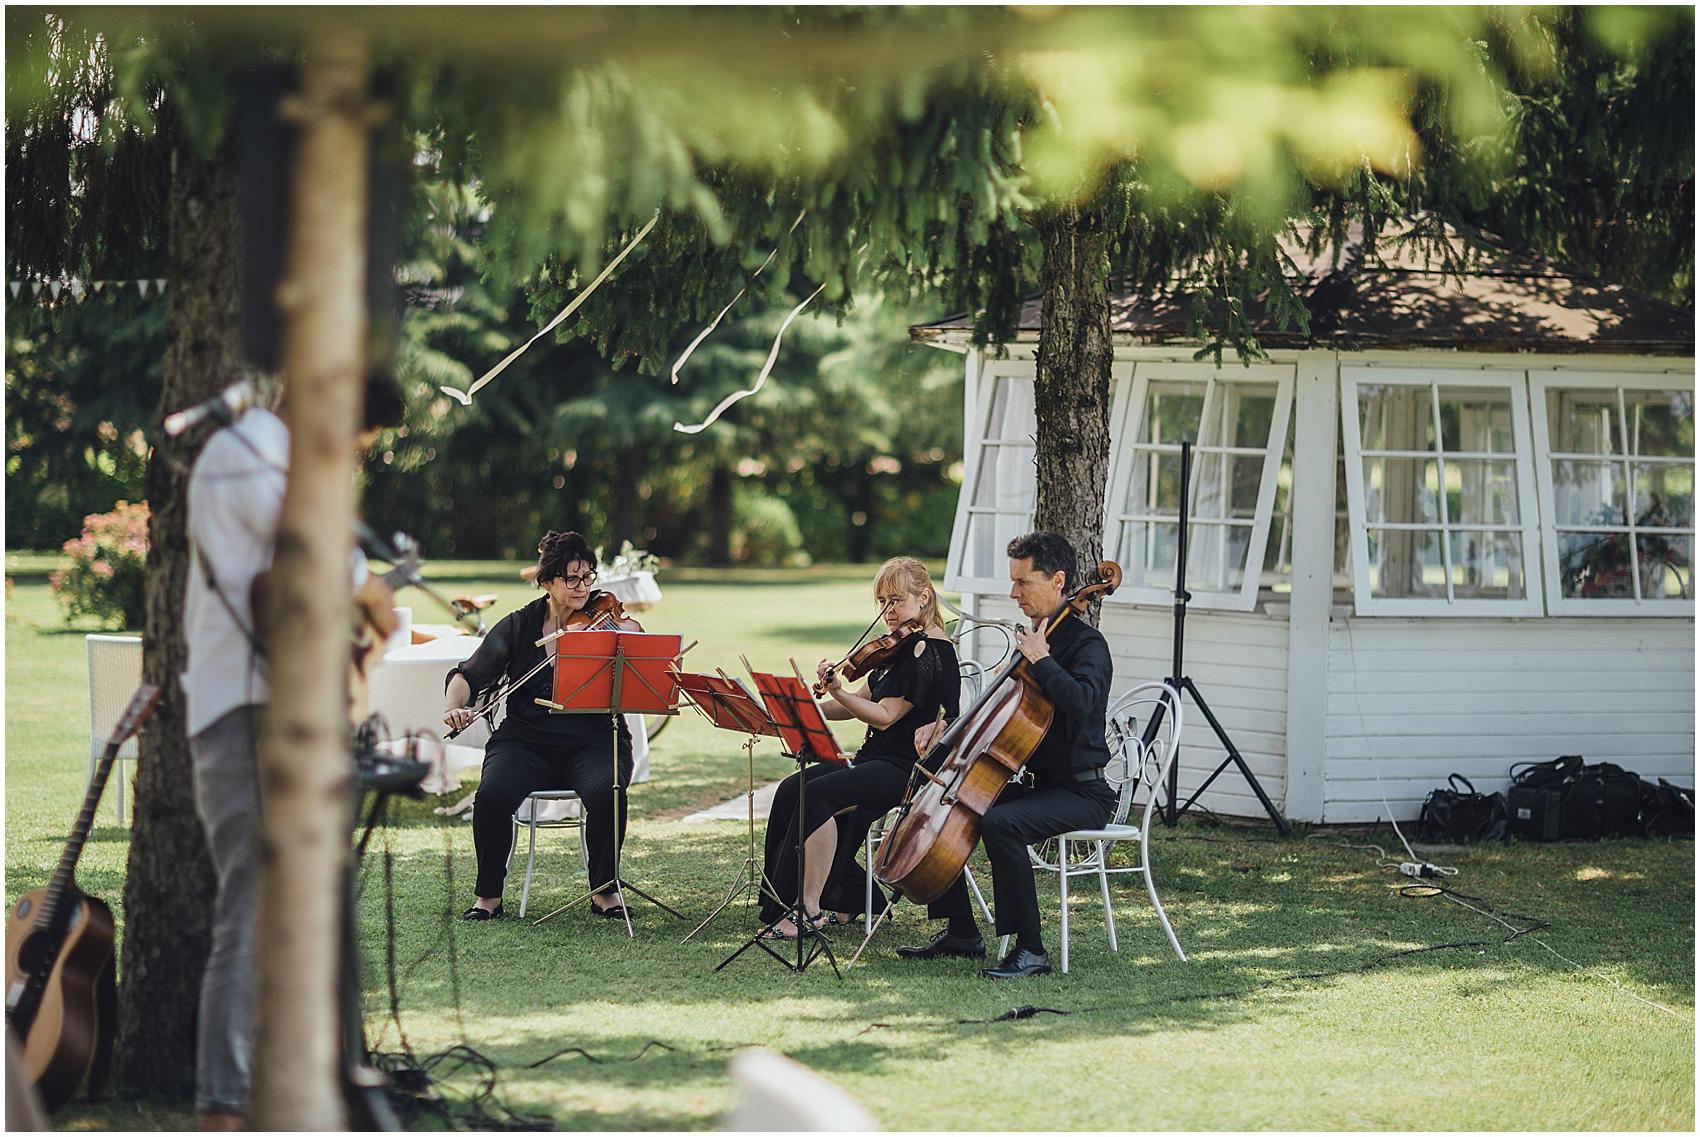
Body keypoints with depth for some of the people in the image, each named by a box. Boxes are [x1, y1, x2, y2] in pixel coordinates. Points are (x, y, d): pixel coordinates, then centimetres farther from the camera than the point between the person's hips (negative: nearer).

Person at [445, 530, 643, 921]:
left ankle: (604, 889, -11)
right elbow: (469, 674, 7)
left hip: (593, 739, -1)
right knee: (493, 795, -29)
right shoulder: (519, 626, 7)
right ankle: (488, 895, -9)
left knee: (606, 793, -33)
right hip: (527, 739, 1)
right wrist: (453, 706, -13)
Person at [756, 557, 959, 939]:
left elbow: (884, 716, -19)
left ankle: (809, 911, -25)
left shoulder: (931, 652, -14)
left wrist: (837, 692, -30)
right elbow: (862, 703, 17)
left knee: (821, 794, -28)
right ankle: (846, 899, -1)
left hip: (909, 768, -10)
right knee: (791, 791, -7)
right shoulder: (901, 649, 18)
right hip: (877, 758, 10)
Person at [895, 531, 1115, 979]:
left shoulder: (1087, 643, -13)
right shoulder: (1032, 638, 14)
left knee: (999, 823, -35)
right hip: (1037, 784, 9)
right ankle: (961, 933, 12)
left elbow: (1080, 701, -35)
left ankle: (1030, 950, -28)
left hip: (1082, 794, -9)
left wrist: (1040, 660, -23)